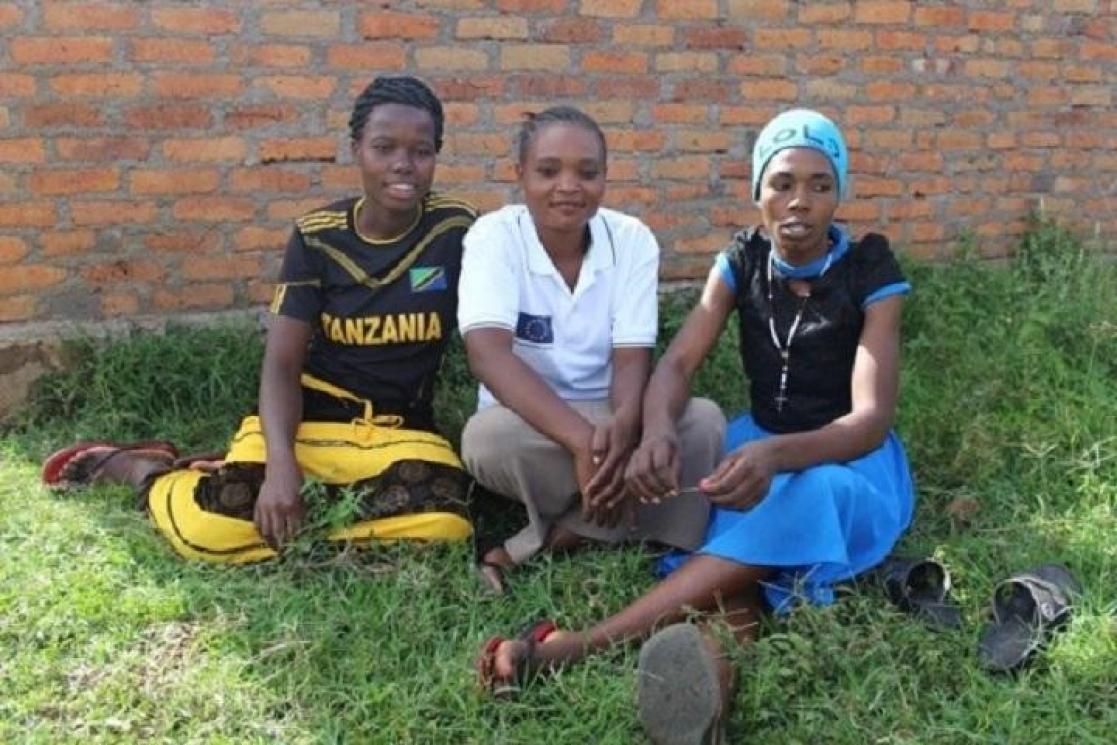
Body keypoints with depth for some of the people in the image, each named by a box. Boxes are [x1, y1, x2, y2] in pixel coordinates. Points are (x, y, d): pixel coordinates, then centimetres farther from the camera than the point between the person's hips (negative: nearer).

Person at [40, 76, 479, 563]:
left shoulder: (455, 230, -4)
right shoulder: (317, 237, -4)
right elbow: (281, 364, -8)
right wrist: (280, 464, -24)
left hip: (401, 431, 2)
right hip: (308, 418, -2)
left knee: (445, 523, -32)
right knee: (207, 526, -29)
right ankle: (144, 468, 9)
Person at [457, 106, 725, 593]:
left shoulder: (632, 239, -5)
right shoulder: (495, 236, -13)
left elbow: (632, 358, -11)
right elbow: (488, 353, -27)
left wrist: (623, 428, -36)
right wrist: (582, 440, -40)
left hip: (609, 422, 3)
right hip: (528, 420, -3)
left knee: (703, 421, -26)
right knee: (489, 438, -37)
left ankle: (534, 549, -22)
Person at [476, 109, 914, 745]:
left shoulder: (870, 273, -13)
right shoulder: (743, 261, -1)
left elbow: (873, 418, -23)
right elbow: (678, 363, -12)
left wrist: (776, 456, -44)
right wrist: (659, 429, -38)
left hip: (850, 462, -5)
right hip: (760, 446, 5)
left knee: (803, 499, -39)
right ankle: (714, 663, -63)